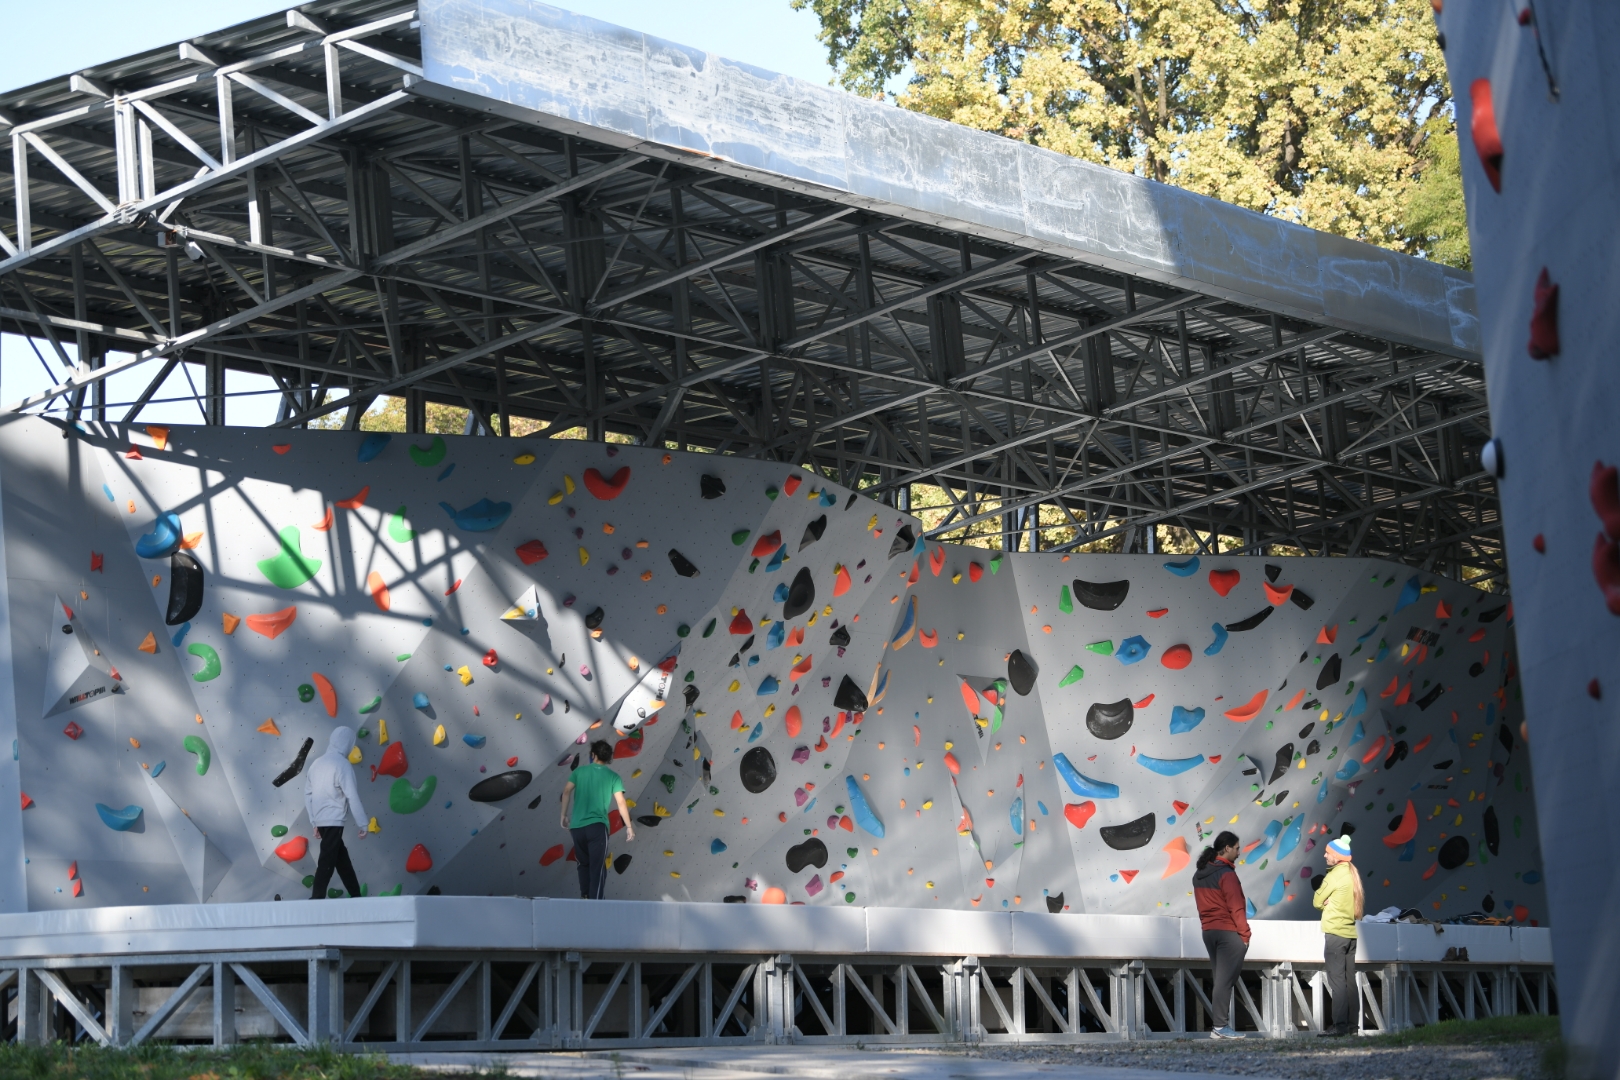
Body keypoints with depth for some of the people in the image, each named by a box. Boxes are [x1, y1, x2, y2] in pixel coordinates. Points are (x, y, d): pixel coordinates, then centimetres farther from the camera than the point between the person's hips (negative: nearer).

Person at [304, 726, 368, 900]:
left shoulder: (317, 762, 10)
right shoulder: (342, 764, -12)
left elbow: (308, 793, 14)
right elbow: (352, 796, -15)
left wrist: (313, 821, 21)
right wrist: (363, 823, -9)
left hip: (320, 820, 8)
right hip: (333, 821, -8)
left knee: (341, 858, 16)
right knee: (327, 862, -6)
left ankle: (356, 896, 22)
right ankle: (317, 899, -9)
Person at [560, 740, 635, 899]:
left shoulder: (580, 771, 8)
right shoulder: (613, 776, 3)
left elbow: (566, 791, 1)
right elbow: (621, 803, -2)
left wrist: (564, 816, 10)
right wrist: (629, 826, 4)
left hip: (577, 826, 3)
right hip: (597, 826, -3)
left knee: (584, 864, 20)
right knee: (597, 867, -4)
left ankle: (585, 898, 15)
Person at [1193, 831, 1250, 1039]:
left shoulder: (1199, 875, 11)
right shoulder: (1226, 874, -14)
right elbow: (1236, 908, -15)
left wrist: (1208, 924, 16)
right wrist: (1245, 934, -9)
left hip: (1208, 931, 8)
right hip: (1229, 932, -8)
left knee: (1221, 979, 12)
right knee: (1225, 980, -7)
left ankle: (1222, 1025, 10)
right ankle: (1221, 1027, -9)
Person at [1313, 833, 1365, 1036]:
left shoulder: (1335, 875, -12)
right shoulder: (1354, 873, 11)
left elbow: (1317, 902, -6)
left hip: (1335, 932, -8)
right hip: (1352, 932, 8)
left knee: (1337, 979, -9)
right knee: (1350, 979, 10)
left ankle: (1340, 1025, -14)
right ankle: (1352, 1023, 10)